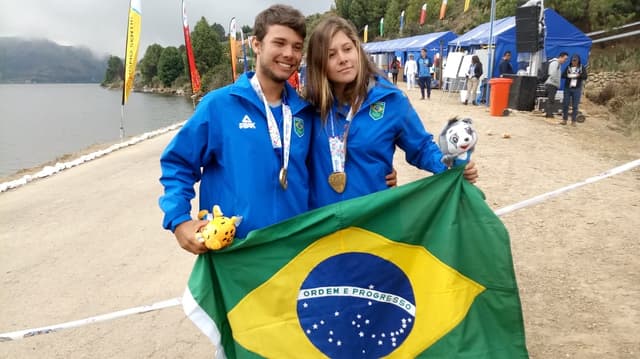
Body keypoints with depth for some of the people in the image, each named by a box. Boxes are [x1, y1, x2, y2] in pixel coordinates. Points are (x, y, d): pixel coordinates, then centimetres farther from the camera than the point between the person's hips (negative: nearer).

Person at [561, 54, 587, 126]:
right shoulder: (568, 67, 8)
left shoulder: (582, 68, 5)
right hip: (567, 88, 1)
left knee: (575, 106, -1)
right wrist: (568, 75, -19)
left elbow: (585, 77, -3)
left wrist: (579, 75, -23)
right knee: (565, 104, 1)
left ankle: (573, 121, 4)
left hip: (577, 89, -1)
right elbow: (563, 75, 1)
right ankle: (564, 119, 11)